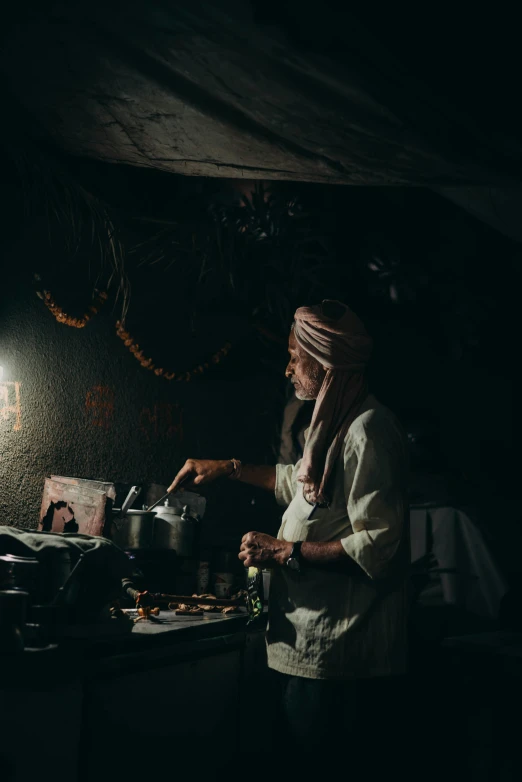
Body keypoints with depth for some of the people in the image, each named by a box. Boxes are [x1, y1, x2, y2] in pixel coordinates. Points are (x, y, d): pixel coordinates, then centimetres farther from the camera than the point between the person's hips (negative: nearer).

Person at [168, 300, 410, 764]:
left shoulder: (368, 430, -19)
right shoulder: (336, 423, 14)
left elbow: (378, 548, -24)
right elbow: (299, 482, 32)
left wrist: (285, 551, -18)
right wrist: (228, 468, 27)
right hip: (311, 640, 10)